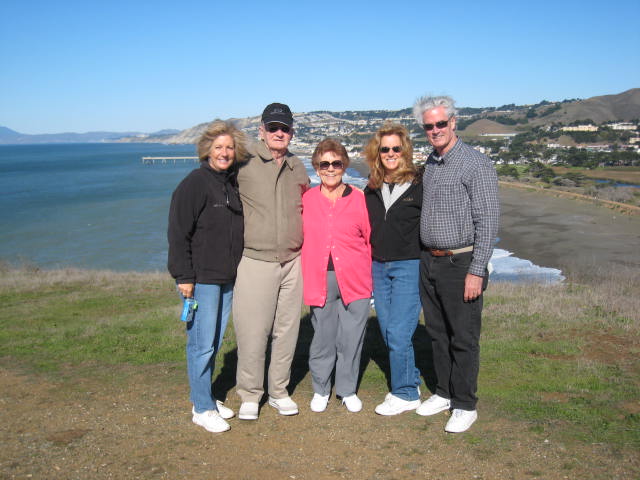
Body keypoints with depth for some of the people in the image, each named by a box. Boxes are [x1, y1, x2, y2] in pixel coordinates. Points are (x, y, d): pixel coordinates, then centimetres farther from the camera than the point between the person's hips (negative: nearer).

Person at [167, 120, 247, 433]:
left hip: (227, 278, 8)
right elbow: (178, 234, -13)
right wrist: (184, 277, -17)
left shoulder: (233, 183, 12)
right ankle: (202, 409, 9)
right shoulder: (194, 184, -11)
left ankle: (205, 397, 29)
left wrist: (237, 269, 17)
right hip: (201, 278, -8)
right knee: (202, 343, -3)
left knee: (215, 342, 15)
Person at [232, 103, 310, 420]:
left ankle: (279, 391, 26)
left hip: (292, 262, 5)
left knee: (287, 329, 11)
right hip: (255, 261, -5)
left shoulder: (298, 167, 12)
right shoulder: (243, 162, -5)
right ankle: (249, 395, 16)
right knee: (252, 331, -2)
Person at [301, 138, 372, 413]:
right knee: (322, 336, 8)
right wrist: (304, 275, 4)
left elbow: (371, 240, 6)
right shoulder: (306, 200, 5)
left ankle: (348, 390, 25)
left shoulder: (359, 200, 2)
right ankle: (320, 390, 27)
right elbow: (299, 239, 11)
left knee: (351, 337, 7)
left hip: (355, 280, 0)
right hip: (319, 280, 1)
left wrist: (372, 277, 4)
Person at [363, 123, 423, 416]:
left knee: (398, 333, -7)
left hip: (409, 266, -6)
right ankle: (411, 380, 29)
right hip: (379, 267, 6)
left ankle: (406, 395, 9)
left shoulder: (419, 185, -6)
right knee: (388, 331, 11)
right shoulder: (371, 189, 10)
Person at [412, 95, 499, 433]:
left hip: (460, 263, -7)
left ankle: (465, 405, 17)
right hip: (429, 261, 7)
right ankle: (444, 392, 31)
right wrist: (426, 257, 15)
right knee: (437, 332, 16)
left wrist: (477, 271, -17)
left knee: (463, 338, 3)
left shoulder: (476, 165, -12)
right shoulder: (430, 164, 11)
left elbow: (488, 222, -14)